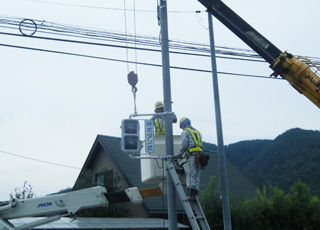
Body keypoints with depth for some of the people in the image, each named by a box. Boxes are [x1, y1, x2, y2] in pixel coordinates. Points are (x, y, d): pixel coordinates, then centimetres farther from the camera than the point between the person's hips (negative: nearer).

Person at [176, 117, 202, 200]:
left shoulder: (185, 132, 2)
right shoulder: (197, 132, 26)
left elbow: (184, 144, -6)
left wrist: (180, 154, 8)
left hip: (192, 155, -8)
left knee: (190, 174, -11)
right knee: (196, 175, 9)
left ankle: (191, 194, -18)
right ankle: (196, 192, 4)